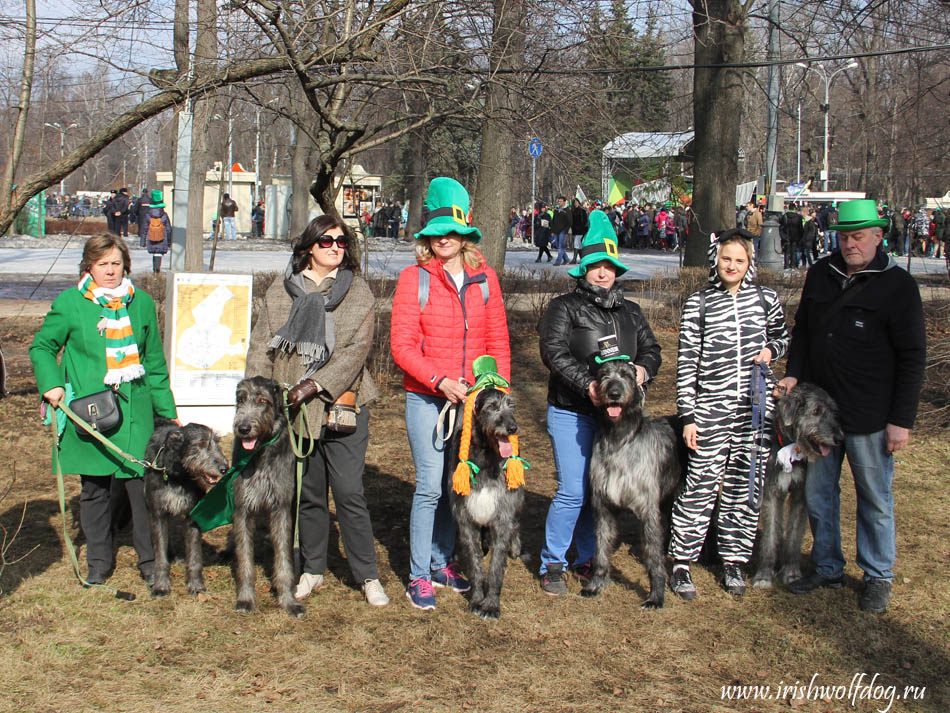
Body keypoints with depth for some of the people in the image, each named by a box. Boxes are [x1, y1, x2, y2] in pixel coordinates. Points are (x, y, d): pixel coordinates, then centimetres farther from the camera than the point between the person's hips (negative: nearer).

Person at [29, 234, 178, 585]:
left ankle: (149, 561, 10)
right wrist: (52, 383, -6)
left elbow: (155, 362, 16)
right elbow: (41, 347, 11)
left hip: (135, 411, 1)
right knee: (95, 488, 6)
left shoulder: (142, 302, 10)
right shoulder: (69, 303, 2)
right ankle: (99, 562, 20)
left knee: (142, 483, -4)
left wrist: (168, 411, 17)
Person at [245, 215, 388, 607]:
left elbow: (358, 348, -7)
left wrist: (315, 384, -17)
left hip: (343, 403, -2)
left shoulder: (358, 291, 3)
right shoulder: (280, 291, 8)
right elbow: (261, 345, 8)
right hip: (293, 410, 2)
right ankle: (312, 570, 25)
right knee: (308, 493, 11)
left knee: (349, 492, -5)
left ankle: (368, 575, 6)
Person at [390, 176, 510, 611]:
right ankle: (419, 576, 4)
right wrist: (440, 381, -18)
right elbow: (402, 345, -7)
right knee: (430, 486, -5)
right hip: (427, 399, -3)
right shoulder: (415, 278, -2)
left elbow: (498, 341, 10)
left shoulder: (484, 278, 8)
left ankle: (441, 562, 24)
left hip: (474, 398, 3)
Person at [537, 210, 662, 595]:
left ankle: (587, 560, 23)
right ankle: (552, 564, 5)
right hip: (572, 414, -5)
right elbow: (554, 351, -13)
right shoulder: (565, 307, -1)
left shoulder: (630, 312, 17)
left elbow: (650, 347, 14)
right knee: (573, 491, -9)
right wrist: (586, 384, -24)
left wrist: (644, 368, -10)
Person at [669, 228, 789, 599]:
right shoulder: (698, 304, -1)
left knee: (746, 488, 8)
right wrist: (688, 416, -6)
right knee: (701, 487, -2)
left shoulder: (767, 299, 5)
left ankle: (734, 560, 22)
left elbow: (782, 337, 22)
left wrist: (771, 349, -2)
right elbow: (687, 361, -2)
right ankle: (682, 563, 10)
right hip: (710, 411, -2)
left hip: (756, 409, 2)